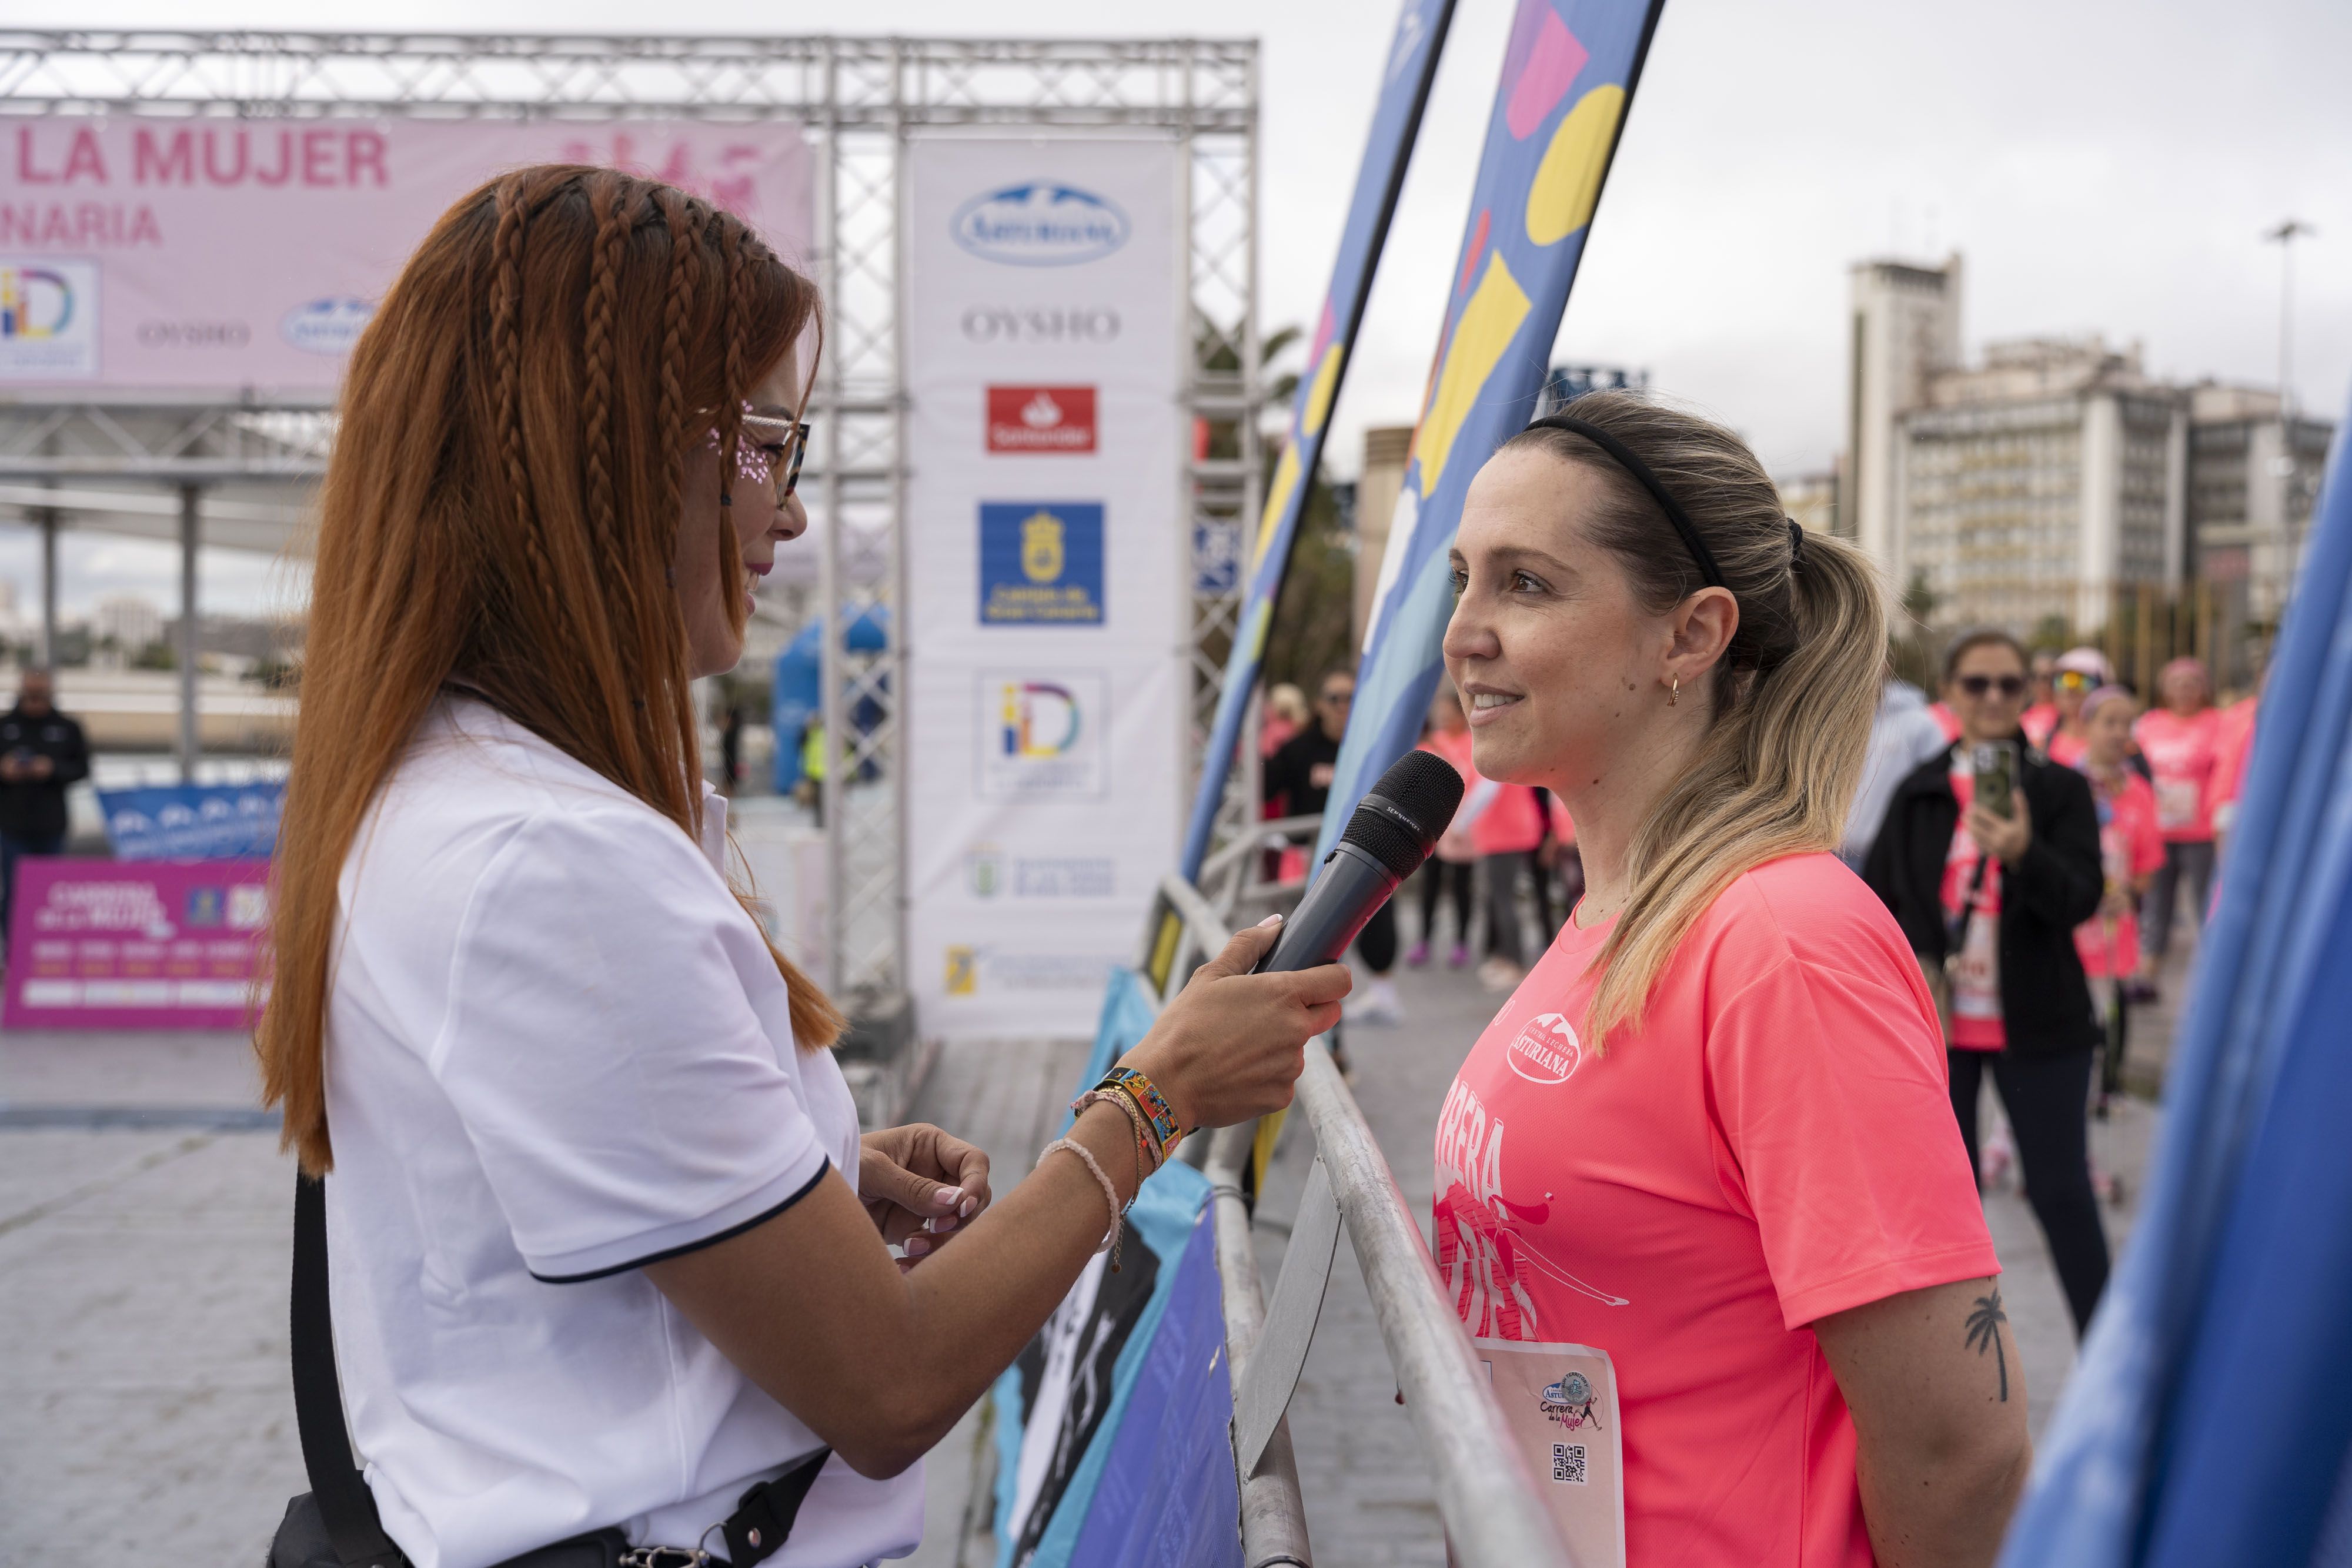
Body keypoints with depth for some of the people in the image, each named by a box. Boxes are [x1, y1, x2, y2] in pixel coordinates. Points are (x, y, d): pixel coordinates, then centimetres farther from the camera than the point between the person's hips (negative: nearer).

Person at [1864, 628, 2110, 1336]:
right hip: (1936, 1021, 2)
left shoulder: (2061, 788, -1)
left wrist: (2023, 854, -31)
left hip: (2036, 1025, -2)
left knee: (2061, 1190, 1)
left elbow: (2081, 899, -12)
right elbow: (1877, 897, 10)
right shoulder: (1919, 792, 5)